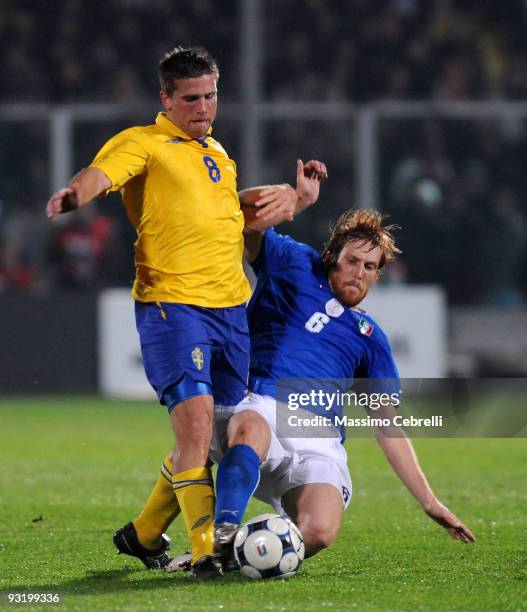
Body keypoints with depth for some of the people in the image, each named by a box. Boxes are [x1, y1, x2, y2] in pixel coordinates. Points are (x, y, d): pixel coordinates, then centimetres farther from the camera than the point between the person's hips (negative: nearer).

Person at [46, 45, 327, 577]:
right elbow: (103, 173, -21)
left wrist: (292, 194, 24)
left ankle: (144, 534, 27)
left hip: (230, 308, 7)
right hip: (173, 307, -7)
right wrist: (75, 193, -44)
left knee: (204, 441, 10)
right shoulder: (144, 144, -2)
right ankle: (205, 551, -18)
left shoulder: (216, 153, 21)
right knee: (195, 426, -19)